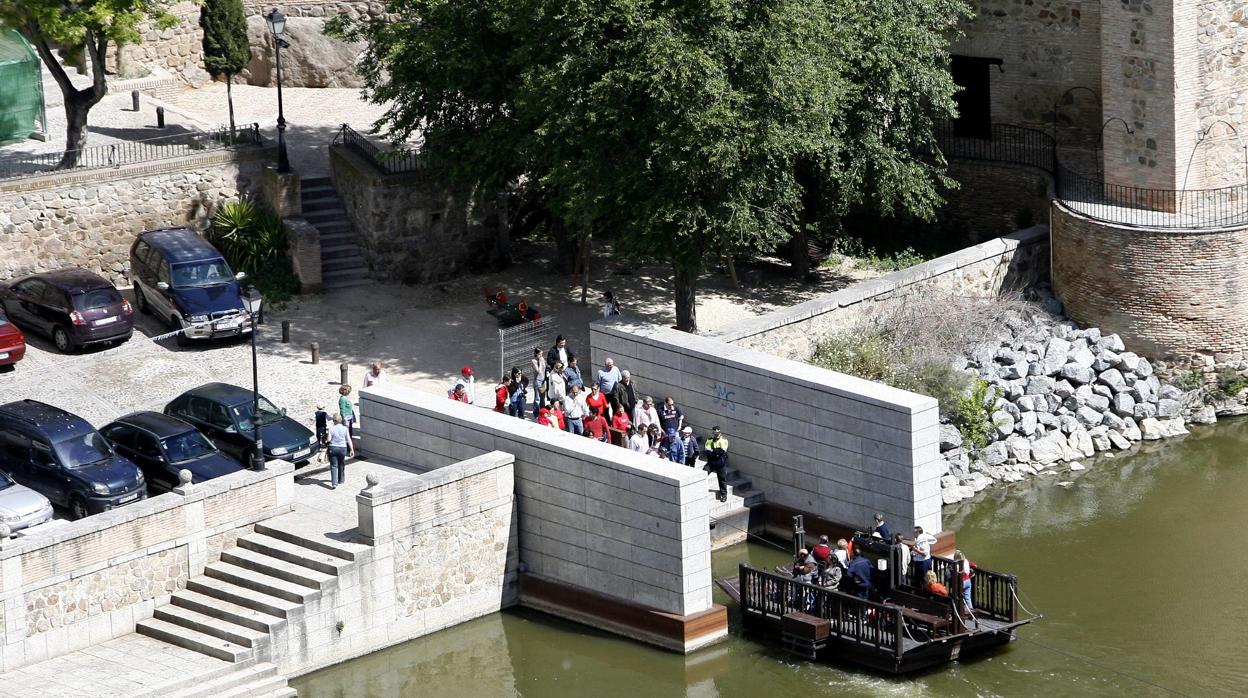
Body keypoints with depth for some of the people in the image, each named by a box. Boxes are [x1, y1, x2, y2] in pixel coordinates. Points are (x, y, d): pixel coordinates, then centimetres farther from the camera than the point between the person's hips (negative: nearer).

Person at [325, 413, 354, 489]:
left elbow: (329, 439, -11)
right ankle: (340, 480, 36)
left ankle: (334, 483, -13)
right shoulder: (345, 429, -3)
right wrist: (352, 450, 0)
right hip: (342, 448, 2)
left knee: (334, 466, -1)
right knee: (341, 465, 21)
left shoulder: (331, 428, -7)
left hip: (333, 448, -2)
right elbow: (349, 440, -4)